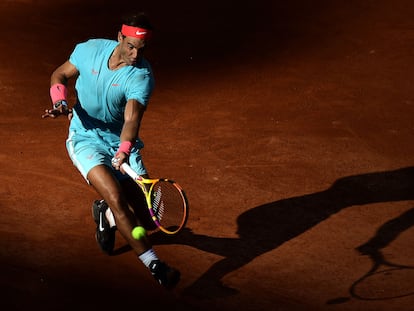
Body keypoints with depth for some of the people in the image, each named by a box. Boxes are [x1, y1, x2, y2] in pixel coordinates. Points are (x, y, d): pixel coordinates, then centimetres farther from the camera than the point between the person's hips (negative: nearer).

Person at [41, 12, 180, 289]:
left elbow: (132, 118, -33)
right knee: (115, 195, -27)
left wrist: (124, 150, -51)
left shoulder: (142, 76, -19)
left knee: (147, 220, -7)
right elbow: (60, 75, 7)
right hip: (85, 139, -1)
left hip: (120, 144, 1)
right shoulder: (90, 49, -11)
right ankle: (154, 264, -23)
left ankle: (107, 215, 29)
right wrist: (61, 102, -13)